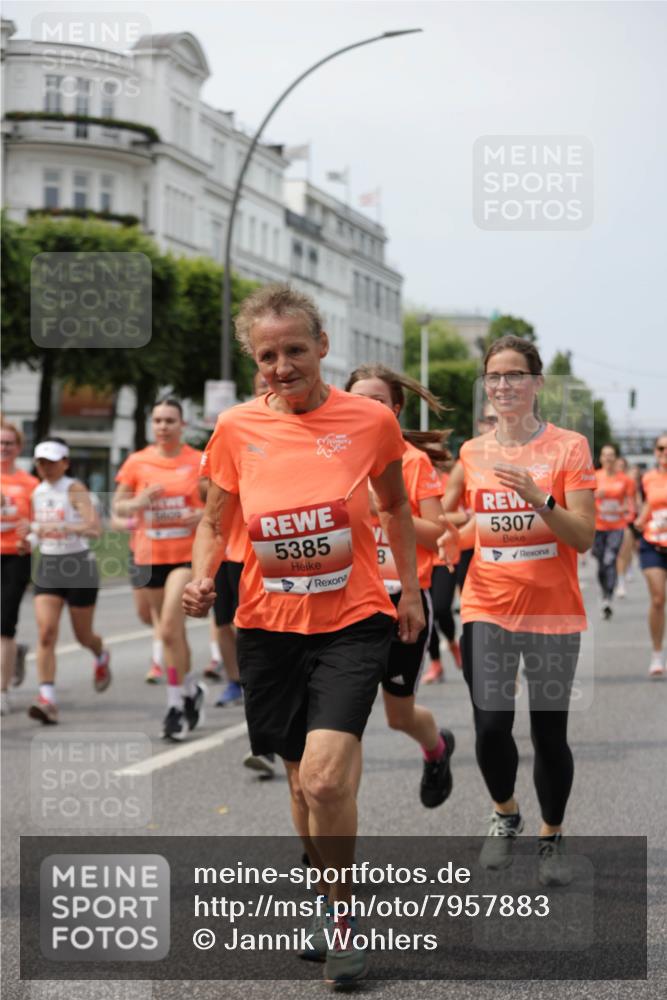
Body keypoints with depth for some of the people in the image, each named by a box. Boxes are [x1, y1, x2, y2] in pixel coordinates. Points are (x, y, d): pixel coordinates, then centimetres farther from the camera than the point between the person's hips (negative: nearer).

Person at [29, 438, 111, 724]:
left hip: (79, 566, -4)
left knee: (83, 636, 11)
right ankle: (47, 699, -18)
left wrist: (63, 528, -40)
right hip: (47, 567, 4)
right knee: (46, 631, -13)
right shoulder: (37, 492, 5)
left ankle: (101, 658, 48)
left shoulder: (74, 490, -14)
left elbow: (95, 528, -28)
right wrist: (31, 537, 8)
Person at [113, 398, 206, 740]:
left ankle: (176, 704, -8)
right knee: (172, 633, 12)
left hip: (187, 556, -3)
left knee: (169, 629, -16)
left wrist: (204, 514, -13)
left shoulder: (199, 462, -1)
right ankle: (191, 689, 32)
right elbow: (118, 507, 8)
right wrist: (138, 501, -13)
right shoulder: (137, 462, 5)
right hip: (149, 556, 3)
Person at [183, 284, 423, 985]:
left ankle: (342, 913, 5)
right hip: (268, 625, 3)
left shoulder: (370, 420, -5)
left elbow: (396, 507, 12)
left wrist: (410, 590, 13)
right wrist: (201, 578, -9)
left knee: (326, 776, -19)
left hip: (353, 620, -3)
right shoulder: (236, 429, -3)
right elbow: (215, 520, 9)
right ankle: (338, 909, 35)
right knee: (301, 777, 13)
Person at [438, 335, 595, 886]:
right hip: (487, 608, 2)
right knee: (491, 726, -4)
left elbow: (583, 537, -10)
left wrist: (538, 498, -24)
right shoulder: (473, 452, 6)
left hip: (553, 612, -2)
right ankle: (505, 815, 25)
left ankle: (552, 837, 23)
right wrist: (452, 534, 0)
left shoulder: (569, 447, -4)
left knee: (549, 732, 0)